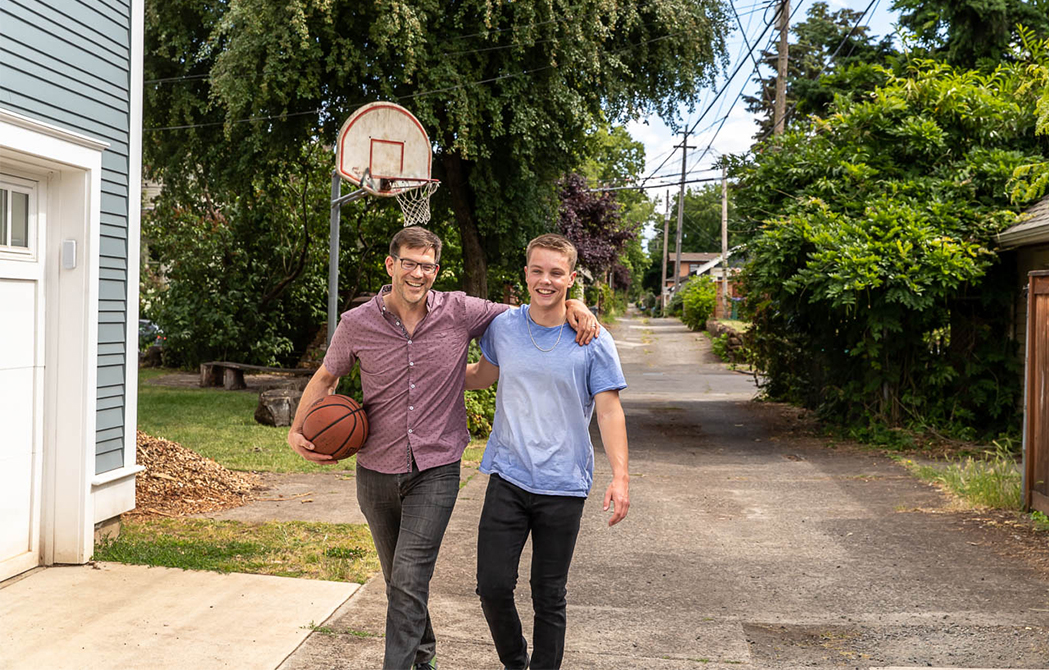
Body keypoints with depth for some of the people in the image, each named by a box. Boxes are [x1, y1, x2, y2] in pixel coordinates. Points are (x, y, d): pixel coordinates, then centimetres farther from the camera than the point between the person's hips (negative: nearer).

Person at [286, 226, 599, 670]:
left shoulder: (460, 313, -7)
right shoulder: (356, 324, -5)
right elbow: (326, 377, 12)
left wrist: (571, 304, -12)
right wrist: (297, 430, -1)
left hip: (436, 472, -2)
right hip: (377, 472, 3)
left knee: (409, 580, -14)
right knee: (398, 580, 17)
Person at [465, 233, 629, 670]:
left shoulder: (593, 342, -5)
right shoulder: (502, 327, 4)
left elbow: (609, 410, -6)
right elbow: (481, 376, 23)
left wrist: (620, 477, -17)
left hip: (563, 486, -2)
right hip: (508, 478, 2)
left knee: (549, 596, 6)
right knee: (492, 586, -1)